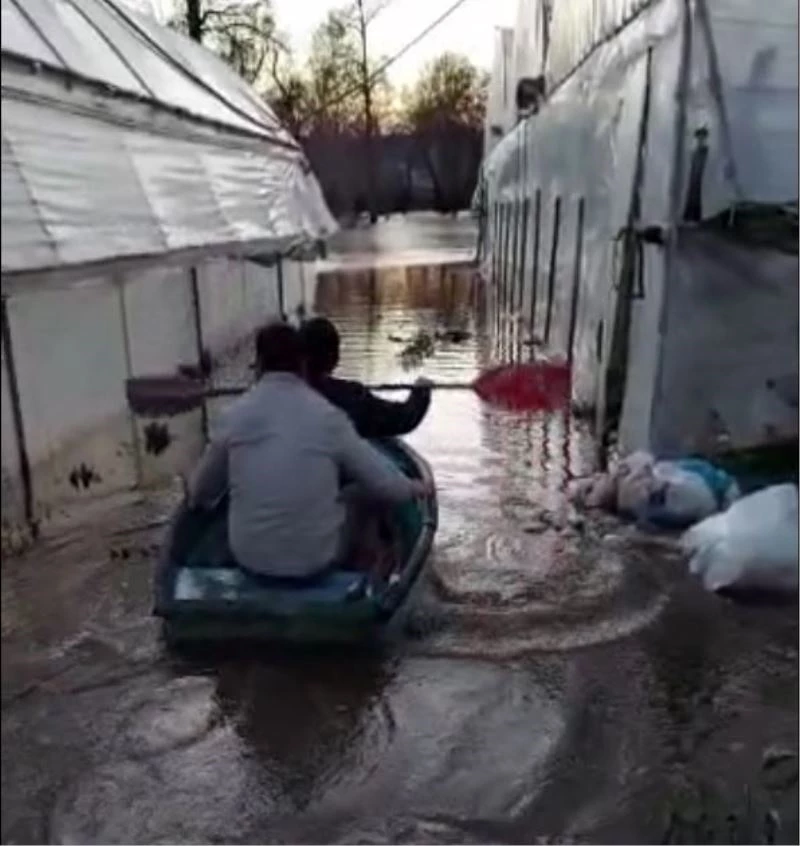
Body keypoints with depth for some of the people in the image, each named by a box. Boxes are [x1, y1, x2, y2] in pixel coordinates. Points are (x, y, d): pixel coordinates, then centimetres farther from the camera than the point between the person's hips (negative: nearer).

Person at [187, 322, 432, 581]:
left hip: (249, 559, 2)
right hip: (316, 559, -2)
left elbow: (200, 493, 9)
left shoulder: (234, 415, -5)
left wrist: (198, 500, 34)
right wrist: (412, 488, 21)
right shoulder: (328, 416, -10)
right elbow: (382, 482, -1)